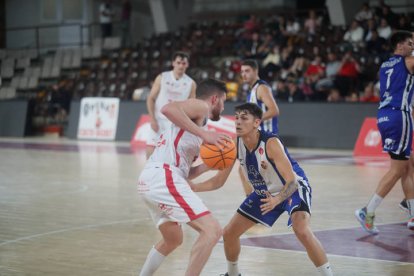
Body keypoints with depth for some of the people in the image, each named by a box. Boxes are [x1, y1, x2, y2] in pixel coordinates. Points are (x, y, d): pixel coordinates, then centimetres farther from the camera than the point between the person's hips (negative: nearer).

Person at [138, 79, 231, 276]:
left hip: (150, 179, 10)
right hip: (163, 177, -10)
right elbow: (168, 109, -19)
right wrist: (203, 133, -19)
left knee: (173, 239, 30)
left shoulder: (196, 119, 31)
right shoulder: (200, 106, 4)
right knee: (212, 230, -14)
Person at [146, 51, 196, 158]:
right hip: (159, 121, 0)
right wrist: (153, 120, -8)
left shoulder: (191, 83, 1)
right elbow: (151, 99, 1)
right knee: (150, 152, -4)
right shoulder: (162, 78, -1)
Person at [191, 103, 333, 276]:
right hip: (265, 192, 7)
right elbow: (219, 182, -8)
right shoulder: (235, 145, -16)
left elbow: (292, 181, -33)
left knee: (302, 231, -33)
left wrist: (276, 200, -52)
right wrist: (192, 187, -25)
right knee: (229, 233, 6)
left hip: (293, 188, -6)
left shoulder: (271, 143, -33)